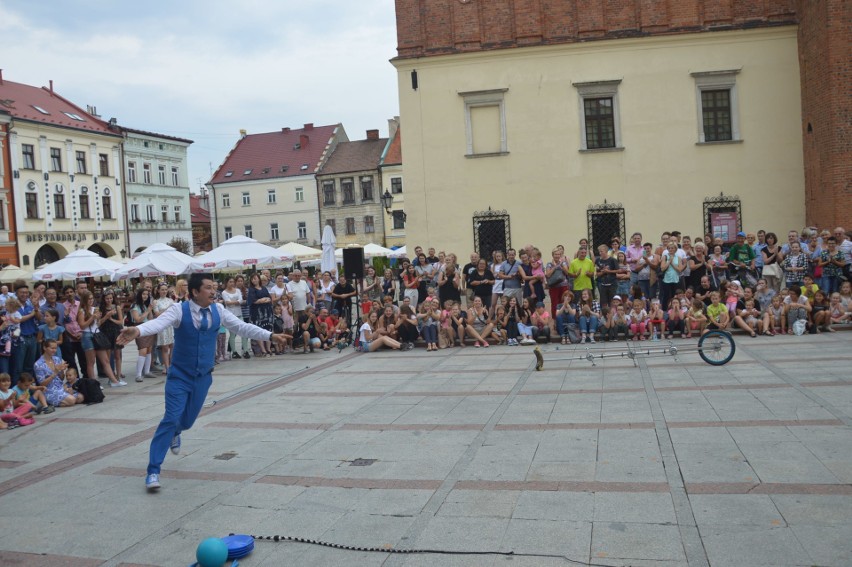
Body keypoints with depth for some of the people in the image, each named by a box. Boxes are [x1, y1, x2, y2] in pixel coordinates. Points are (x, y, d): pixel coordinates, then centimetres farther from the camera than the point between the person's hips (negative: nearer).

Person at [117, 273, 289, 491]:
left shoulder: (218, 310, -4)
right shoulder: (179, 310, -16)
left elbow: (242, 327, -1)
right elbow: (158, 323, -34)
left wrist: (270, 335, -7)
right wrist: (137, 330, -55)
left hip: (203, 376, 4)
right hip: (180, 376, -4)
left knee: (188, 420, 19)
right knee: (171, 418, -14)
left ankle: (174, 433, 58)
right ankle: (153, 471, -5)